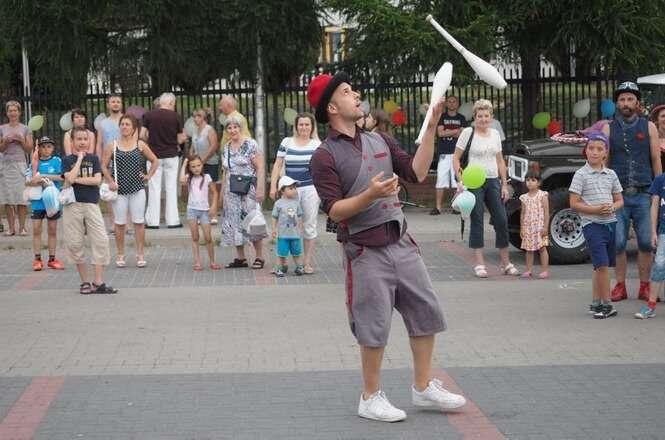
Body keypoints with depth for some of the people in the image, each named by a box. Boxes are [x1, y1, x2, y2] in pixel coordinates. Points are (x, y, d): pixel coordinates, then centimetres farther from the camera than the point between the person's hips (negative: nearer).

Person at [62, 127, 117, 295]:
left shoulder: (93, 159, 8)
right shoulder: (67, 160, 4)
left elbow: (97, 180, -5)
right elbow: (70, 179, -14)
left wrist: (77, 179, -9)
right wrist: (80, 158, -7)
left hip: (91, 204, 1)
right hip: (73, 205, -1)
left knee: (101, 241, -7)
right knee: (75, 243, 1)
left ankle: (98, 282, -4)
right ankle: (85, 282, 13)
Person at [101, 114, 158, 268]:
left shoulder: (140, 145, 4)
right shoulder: (113, 146, 2)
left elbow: (154, 161, 13)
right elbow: (104, 166, 4)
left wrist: (148, 176, 3)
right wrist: (110, 181, -7)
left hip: (137, 188, 0)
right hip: (119, 189, 0)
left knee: (139, 222, 0)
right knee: (119, 223, 3)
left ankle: (140, 255, 6)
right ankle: (120, 255, 11)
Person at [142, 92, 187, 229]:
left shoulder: (149, 115, -3)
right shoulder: (175, 117, -3)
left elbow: (142, 135, -5)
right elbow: (180, 139, 0)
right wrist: (183, 138, 22)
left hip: (154, 155, 0)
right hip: (171, 156, 0)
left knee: (154, 188, 4)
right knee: (171, 188, 7)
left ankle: (153, 221, 2)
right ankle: (172, 220, 6)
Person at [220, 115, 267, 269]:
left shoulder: (250, 145, -6)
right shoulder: (226, 148, 13)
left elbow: (260, 168, -11)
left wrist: (260, 189, -17)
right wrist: (222, 192, 15)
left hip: (249, 191, -6)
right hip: (232, 192, 6)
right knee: (234, 224, 5)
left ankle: (260, 257, 1)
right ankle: (240, 258, 12)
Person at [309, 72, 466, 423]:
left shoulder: (380, 141, 12)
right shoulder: (325, 156, -8)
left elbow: (416, 173, 6)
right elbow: (334, 210, -13)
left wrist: (431, 128, 1)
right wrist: (370, 195, -28)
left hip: (401, 242, 7)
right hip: (366, 250, -6)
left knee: (426, 312, 10)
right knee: (374, 326, -1)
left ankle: (423, 387, 23)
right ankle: (371, 398, 13)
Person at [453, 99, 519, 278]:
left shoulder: (495, 134, 11)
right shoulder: (468, 132, -4)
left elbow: (500, 161, 17)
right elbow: (456, 158, -3)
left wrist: (504, 184, 11)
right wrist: (460, 181, -13)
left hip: (493, 181, 5)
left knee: (502, 221, 2)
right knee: (477, 221, -2)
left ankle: (506, 263, 11)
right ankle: (479, 264, 3)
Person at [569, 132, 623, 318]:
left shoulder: (611, 174, 10)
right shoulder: (581, 175, -4)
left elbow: (619, 200, 15)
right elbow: (574, 203, -7)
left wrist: (613, 207, -8)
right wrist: (595, 209, -18)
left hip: (611, 223, 5)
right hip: (592, 224, -5)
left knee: (601, 266, 12)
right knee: (602, 265, -11)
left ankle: (595, 303, 21)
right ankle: (606, 305, -6)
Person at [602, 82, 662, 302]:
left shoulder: (648, 127, 8)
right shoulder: (609, 129, 7)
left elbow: (656, 160, 8)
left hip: (643, 194, 0)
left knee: (646, 242, -1)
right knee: (618, 243, -2)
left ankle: (645, 286, 10)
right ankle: (620, 286, 8)